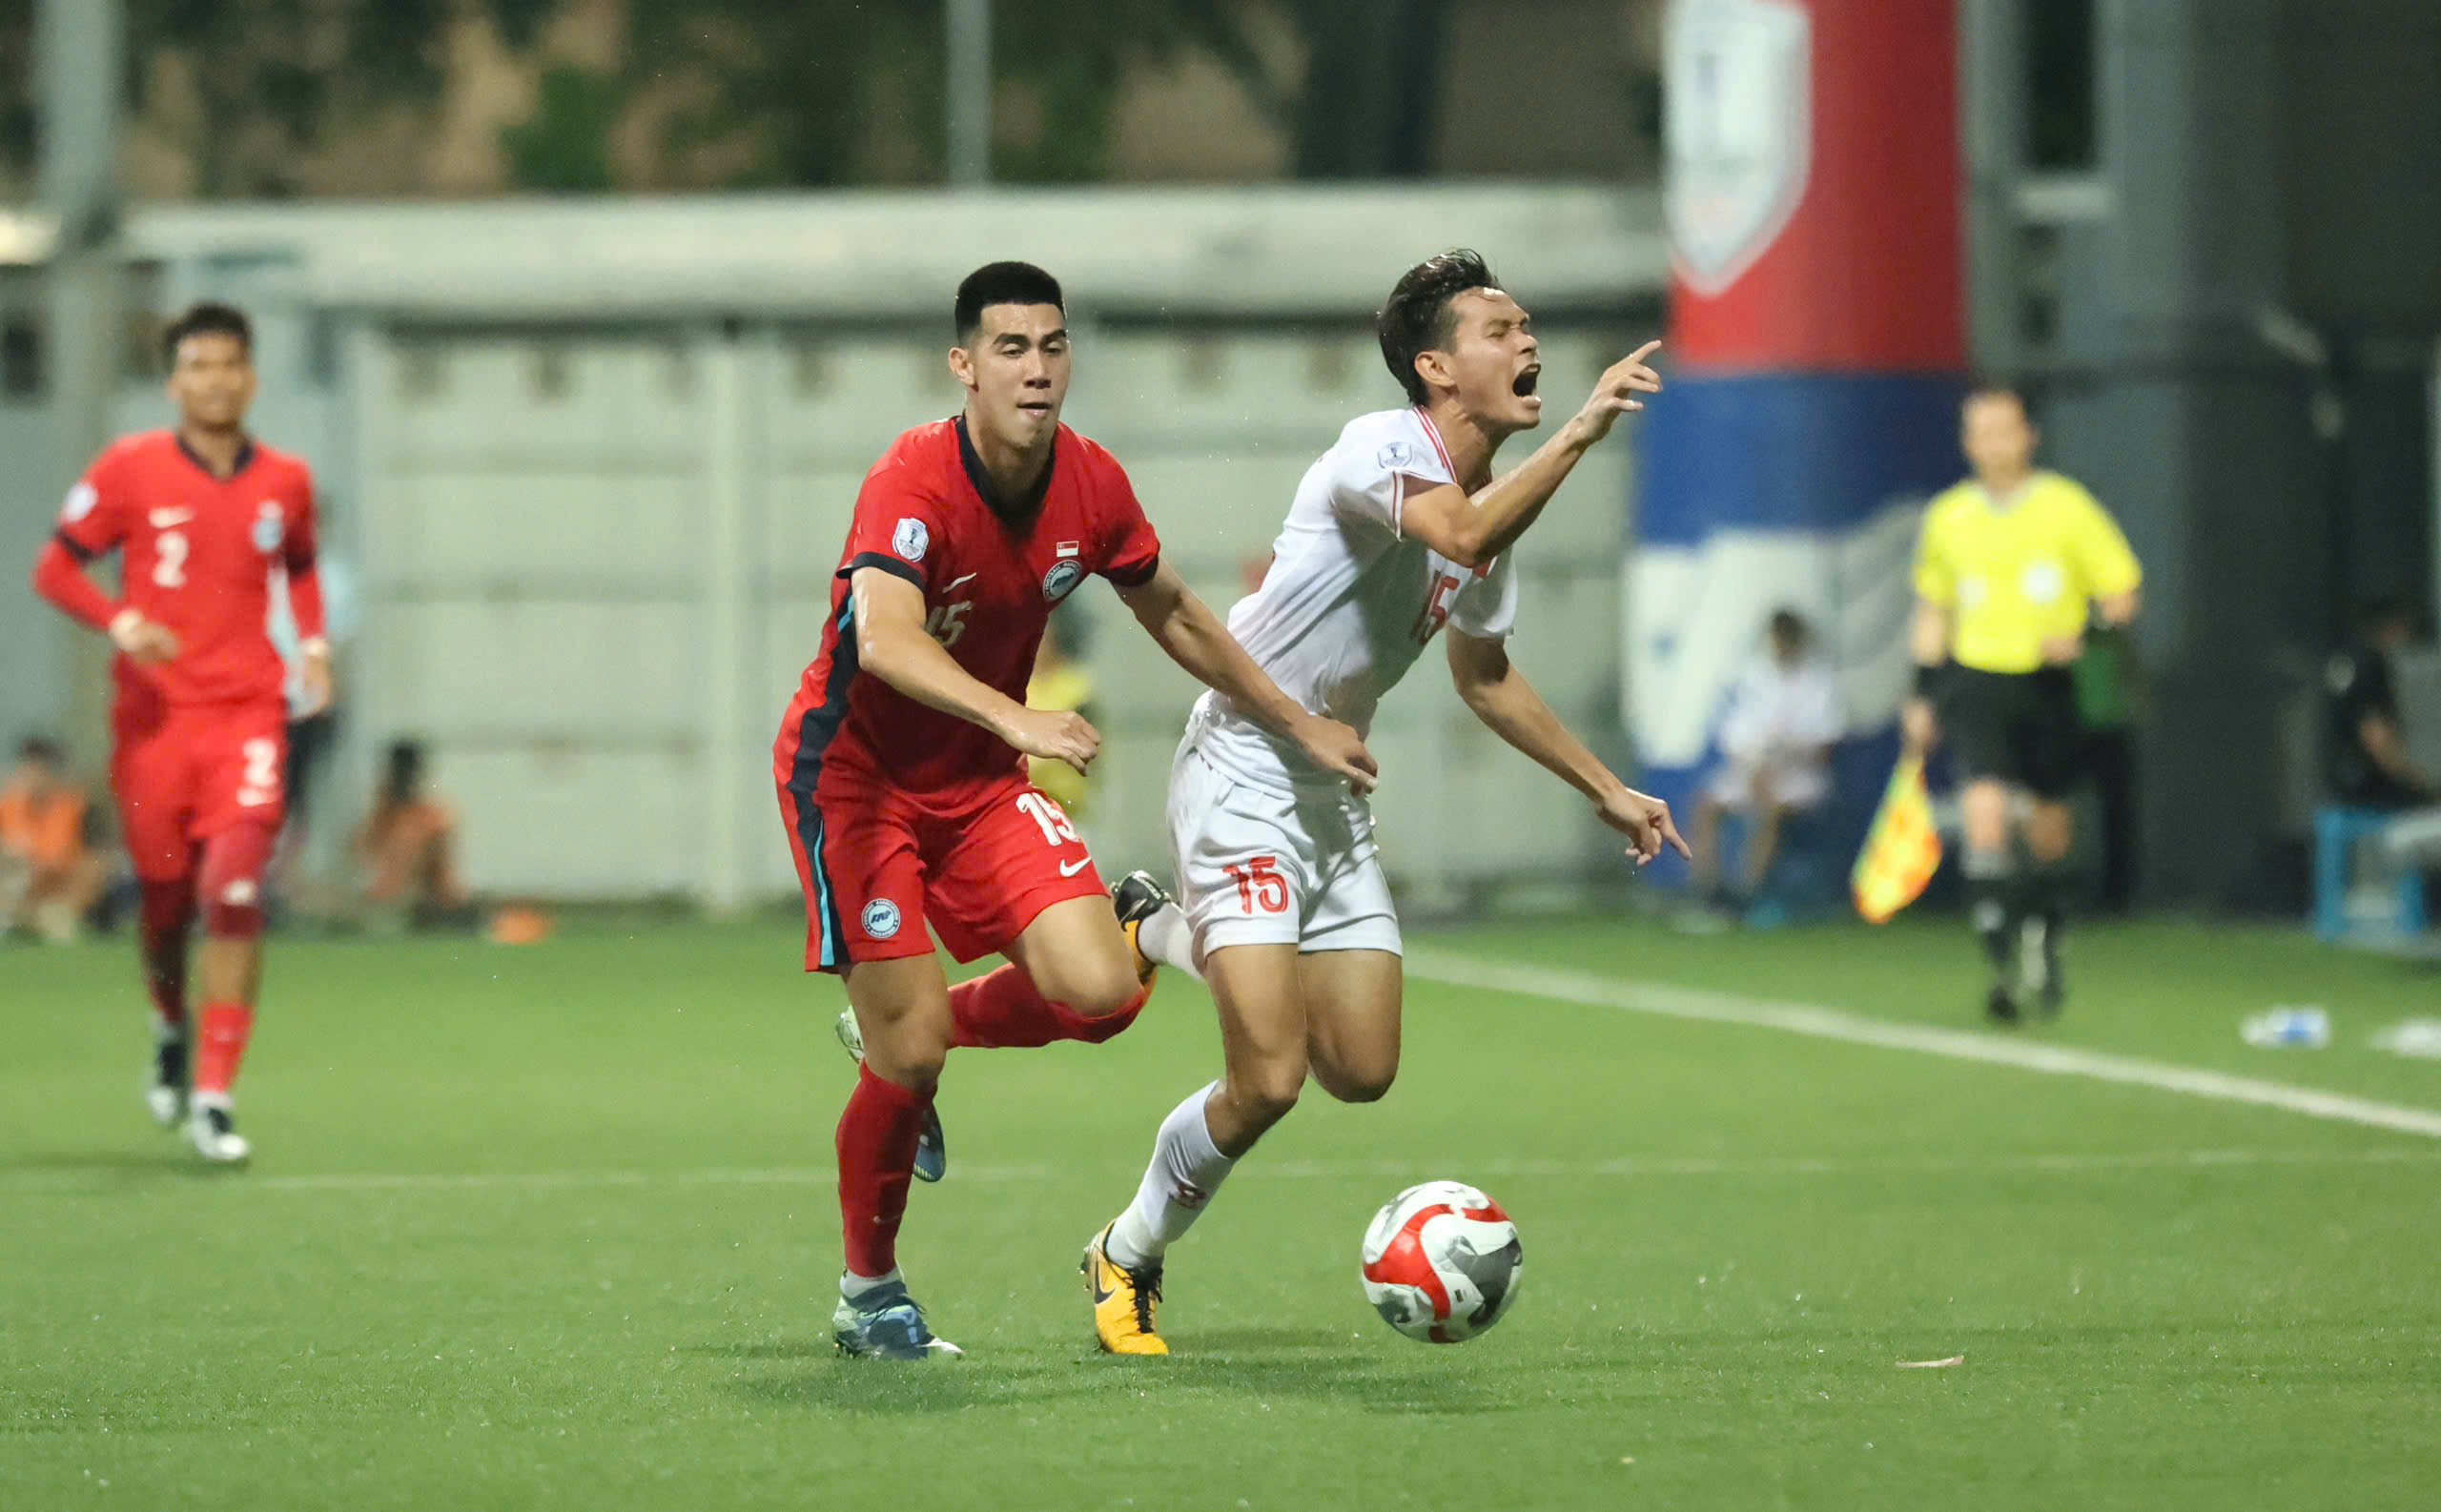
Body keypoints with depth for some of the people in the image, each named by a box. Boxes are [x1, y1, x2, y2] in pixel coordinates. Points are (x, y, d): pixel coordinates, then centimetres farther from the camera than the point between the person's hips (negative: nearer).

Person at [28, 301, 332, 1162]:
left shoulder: (284, 482, 6)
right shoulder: (131, 470, -2)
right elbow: (55, 569, 3)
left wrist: (313, 644, 8)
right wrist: (120, 622, -14)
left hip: (248, 712, 0)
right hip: (155, 713, 0)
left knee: (235, 893, -17)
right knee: (167, 901, 6)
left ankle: (214, 1096, -15)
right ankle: (170, 1028, 40)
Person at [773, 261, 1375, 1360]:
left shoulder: (1091, 486, -6)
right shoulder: (915, 481, -25)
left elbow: (1171, 615, 13)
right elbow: (884, 641, -42)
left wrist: (1298, 725, 17)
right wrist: (1016, 719, -55)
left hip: (977, 777, 6)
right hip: (852, 769, -6)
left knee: (1101, 990, -14)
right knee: (909, 1054, -11)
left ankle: (925, 1027, 17)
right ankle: (867, 1293, 13)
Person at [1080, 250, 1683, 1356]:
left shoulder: (1495, 495, 9)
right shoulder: (1380, 448, -18)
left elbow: (1484, 675, 23)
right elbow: (1463, 537, -40)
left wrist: (1607, 791, 23)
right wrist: (1581, 431, -37)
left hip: (1334, 792, 8)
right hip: (1241, 775, -8)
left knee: (1360, 1072, 6)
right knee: (1267, 1082, -15)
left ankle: (1176, 937, 32)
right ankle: (1127, 1259, 10)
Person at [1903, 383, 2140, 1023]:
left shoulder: (2067, 507, -3)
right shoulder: (1948, 517, 7)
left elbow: (2121, 593, -1)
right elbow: (1933, 609, 18)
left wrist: (2083, 639, -20)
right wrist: (1924, 694, 14)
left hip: (2048, 682, -1)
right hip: (1976, 680, 1)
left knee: (2048, 820, 8)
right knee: (1985, 806, -18)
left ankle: (2044, 939, 35)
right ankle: (2003, 963, -20)